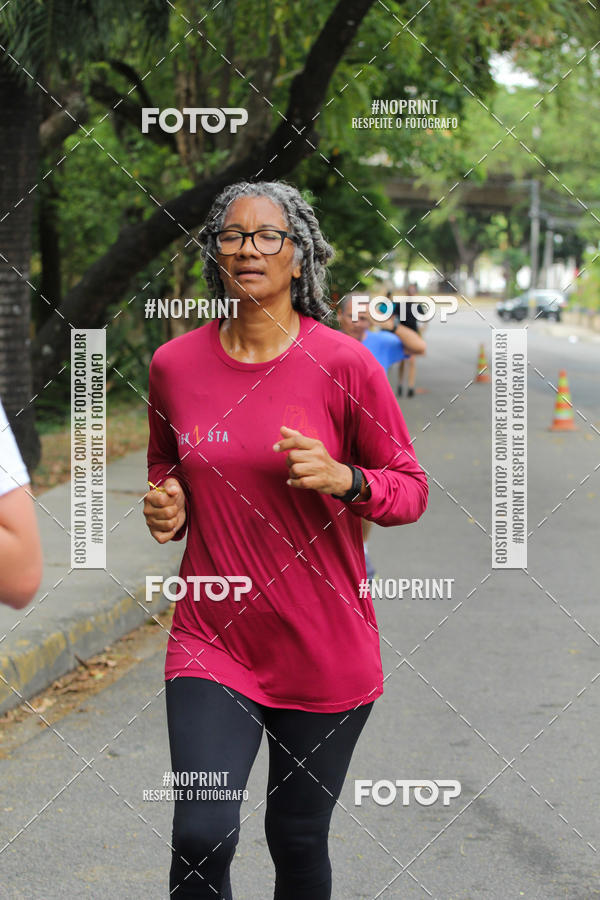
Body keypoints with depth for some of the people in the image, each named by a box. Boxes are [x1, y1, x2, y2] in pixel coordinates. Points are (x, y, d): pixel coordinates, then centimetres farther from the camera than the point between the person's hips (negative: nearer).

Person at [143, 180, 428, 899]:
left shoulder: (343, 365, -7)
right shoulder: (174, 364, 1)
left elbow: (411, 489, -1)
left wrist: (345, 481, -20)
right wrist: (165, 505, -3)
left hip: (325, 648, -1)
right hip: (212, 639, 1)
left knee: (298, 839, 11)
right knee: (201, 836, -13)